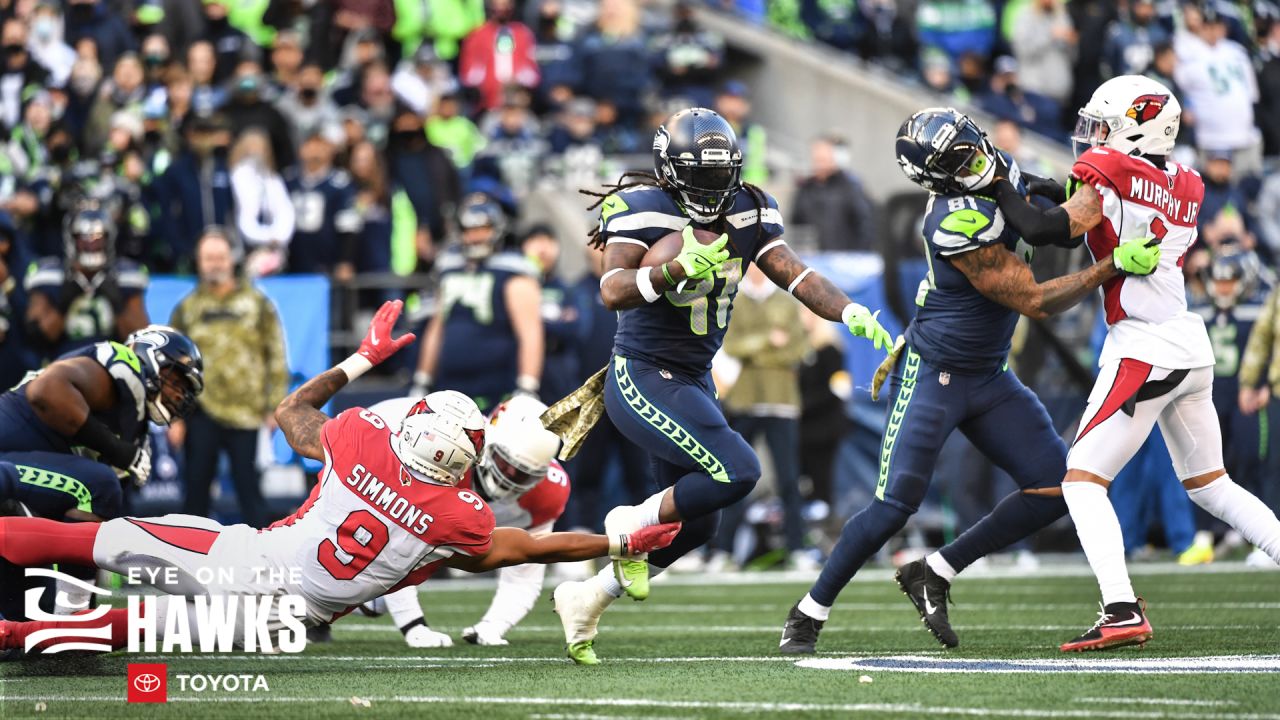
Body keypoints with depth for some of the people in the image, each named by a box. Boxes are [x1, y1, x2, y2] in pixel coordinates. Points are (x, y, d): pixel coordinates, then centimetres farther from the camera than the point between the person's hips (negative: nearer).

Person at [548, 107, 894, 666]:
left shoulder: (746, 213, 1)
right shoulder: (643, 210, -18)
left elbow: (794, 274, -4)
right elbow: (612, 291, -30)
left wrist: (850, 313, -21)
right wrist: (676, 269, -46)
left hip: (693, 383, 8)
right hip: (641, 379, -8)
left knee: (697, 523, 14)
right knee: (738, 472, -22)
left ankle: (587, 598, 28)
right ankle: (633, 525, -1)